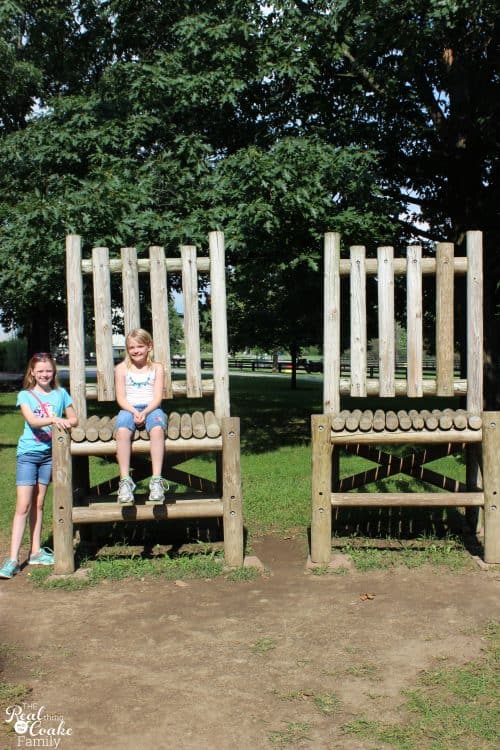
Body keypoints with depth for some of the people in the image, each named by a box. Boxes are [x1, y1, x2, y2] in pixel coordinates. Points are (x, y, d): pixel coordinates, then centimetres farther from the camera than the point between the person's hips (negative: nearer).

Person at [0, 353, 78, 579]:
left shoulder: (60, 393, 7)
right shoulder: (25, 395, -2)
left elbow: (74, 419, 10)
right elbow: (32, 421, -17)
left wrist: (66, 423, -12)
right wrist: (53, 419, -33)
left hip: (49, 452, 3)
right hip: (28, 453, -3)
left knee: (38, 504, 12)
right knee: (23, 505, -8)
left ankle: (36, 552, 21)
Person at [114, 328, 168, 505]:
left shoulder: (156, 368, 11)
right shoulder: (122, 368, 11)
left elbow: (157, 397, 2)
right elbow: (121, 398, 4)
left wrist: (144, 412, -15)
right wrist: (134, 412, -14)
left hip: (151, 408, 0)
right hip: (129, 409, 0)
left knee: (157, 429, -35)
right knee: (122, 431, -34)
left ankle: (157, 480, -36)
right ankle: (125, 481, -32)